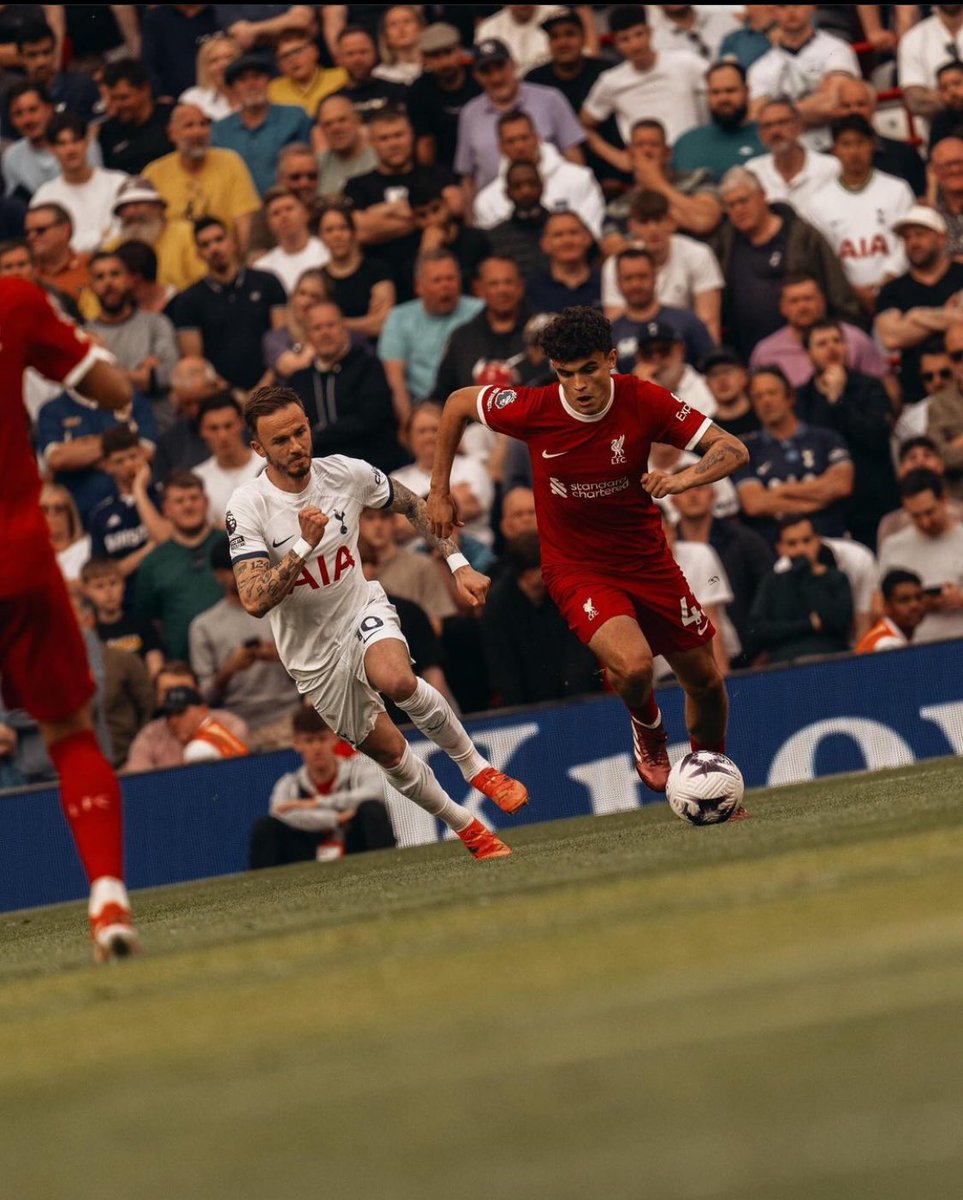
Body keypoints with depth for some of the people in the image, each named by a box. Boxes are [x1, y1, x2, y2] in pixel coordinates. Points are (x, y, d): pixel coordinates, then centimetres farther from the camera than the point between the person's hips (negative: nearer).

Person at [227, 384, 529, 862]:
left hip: (363, 611, 0)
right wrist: (304, 544, -37)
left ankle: (476, 766, -12)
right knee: (388, 752, 4)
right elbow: (255, 601, -29)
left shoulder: (347, 473, -12)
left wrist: (459, 564, 3)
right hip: (312, 652, 0)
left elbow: (414, 505, 8)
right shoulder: (247, 508, -20)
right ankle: (466, 828, 26)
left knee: (396, 679, -33)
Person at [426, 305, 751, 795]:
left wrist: (682, 479, -34)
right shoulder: (533, 410, -18)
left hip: (647, 560, 3)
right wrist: (440, 491, 5)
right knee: (633, 666, -28)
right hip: (576, 567, -3)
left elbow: (732, 449, -15)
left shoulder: (643, 401, -17)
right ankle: (648, 730, 9)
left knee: (705, 681, 10)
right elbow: (458, 403, 1)